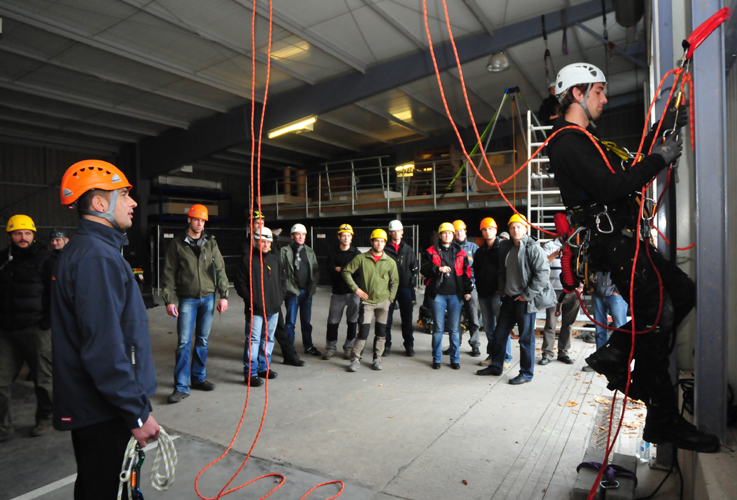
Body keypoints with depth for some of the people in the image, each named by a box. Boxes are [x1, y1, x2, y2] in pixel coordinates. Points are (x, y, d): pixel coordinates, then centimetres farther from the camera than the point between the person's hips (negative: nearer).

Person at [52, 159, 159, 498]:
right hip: (103, 414, -10)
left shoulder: (87, 250, 11)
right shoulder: (97, 257, -23)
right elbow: (104, 349, -27)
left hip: (91, 407, 10)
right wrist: (137, 414, -21)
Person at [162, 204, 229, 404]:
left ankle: (199, 378, 24)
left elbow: (220, 270, 6)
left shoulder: (211, 243, 7)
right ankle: (181, 386, 3)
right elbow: (169, 274, 0)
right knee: (184, 342, -5)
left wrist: (224, 295, 1)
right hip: (187, 299, -2)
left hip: (208, 298, 2)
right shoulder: (177, 244, 1)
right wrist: (169, 300, -6)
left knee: (203, 340, 10)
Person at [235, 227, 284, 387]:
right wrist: (250, 300, -11)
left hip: (273, 308, 6)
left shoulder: (275, 259, 12)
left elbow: (282, 280, 20)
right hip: (255, 309, -6)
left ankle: (264, 367, 28)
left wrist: (280, 298, 10)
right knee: (253, 339, -5)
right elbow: (240, 283, -4)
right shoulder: (247, 259, -4)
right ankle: (250, 373, 4)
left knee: (268, 338, 14)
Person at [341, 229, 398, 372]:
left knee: (381, 332, 7)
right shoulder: (361, 258, -4)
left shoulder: (390, 262, 2)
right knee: (363, 331, -6)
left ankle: (377, 358, 22)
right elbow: (346, 272, 1)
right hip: (367, 301, -2)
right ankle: (355, 359, 8)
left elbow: (395, 281, 10)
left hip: (383, 302, 2)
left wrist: (390, 299, 2)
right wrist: (356, 289, -4)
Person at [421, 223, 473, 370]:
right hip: (438, 294, -1)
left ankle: (455, 359, 17)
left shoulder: (460, 252, 11)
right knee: (438, 328, 4)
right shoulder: (431, 251, 5)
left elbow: (466, 272, 10)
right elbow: (425, 269, -1)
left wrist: (467, 290, 4)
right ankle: (436, 359, 16)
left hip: (455, 294, 1)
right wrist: (438, 268, -17)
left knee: (454, 329, 6)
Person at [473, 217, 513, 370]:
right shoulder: (480, 251, 16)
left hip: (498, 293, -6)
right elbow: (476, 270, 22)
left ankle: (506, 357, 5)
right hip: (484, 294, 6)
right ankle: (492, 355, 22)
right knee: (488, 327, 11)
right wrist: (479, 286, 9)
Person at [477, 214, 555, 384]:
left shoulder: (532, 248, -12)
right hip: (509, 298, 7)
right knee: (499, 333, 14)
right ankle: (495, 366, 29)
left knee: (526, 337, 3)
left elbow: (543, 273, -17)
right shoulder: (506, 247, 10)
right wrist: (503, 290, 10)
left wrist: (527, 295, -15)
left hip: (525, 300, -7)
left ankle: (526, 373, 17)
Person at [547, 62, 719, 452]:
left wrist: (661, 130, 22)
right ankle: (663, 421, 2)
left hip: (624, 239, 11)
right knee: (656, 313, -9)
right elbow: (611, 188, -22)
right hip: (614, 242, -11)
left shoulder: (583, 140, 23)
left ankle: (614, 355, 14)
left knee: (683, 291, 13)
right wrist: (660, 158, -10)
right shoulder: (568, 142, -12)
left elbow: (627, 168, 27)